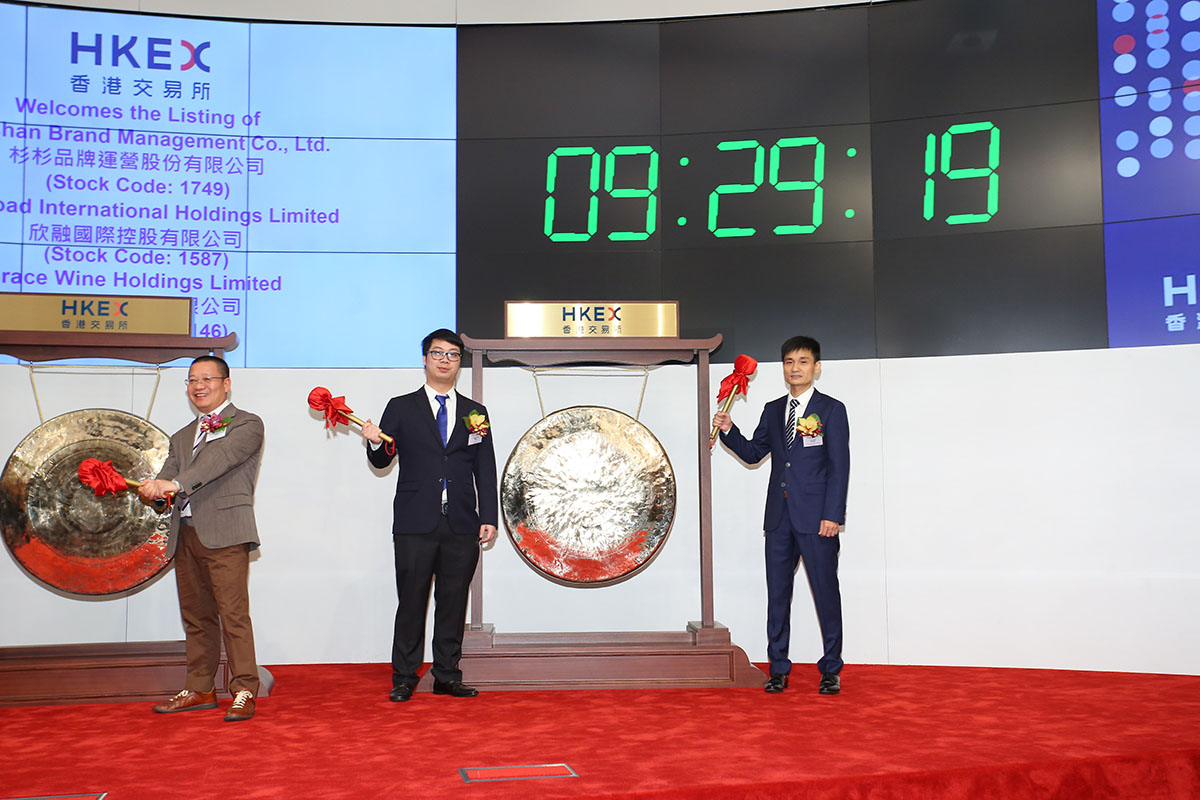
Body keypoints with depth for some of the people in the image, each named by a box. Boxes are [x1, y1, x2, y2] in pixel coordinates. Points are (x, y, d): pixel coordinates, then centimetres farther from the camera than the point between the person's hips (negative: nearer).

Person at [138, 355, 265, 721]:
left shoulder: (247, 424, 3)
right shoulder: (182, 437, 25)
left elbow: (221, 458, -14)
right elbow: (168, 475, 11)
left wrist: (175, 483, -26)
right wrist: (153, 489, -14)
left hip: (225, 532, -7)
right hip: (186, 534, 7)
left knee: (233, 614, -10)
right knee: (195, 615, 10)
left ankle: (244, 692, -6)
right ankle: (200, 689, 19)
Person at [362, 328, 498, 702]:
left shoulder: (475, 413, 13)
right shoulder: (401, 408, 8)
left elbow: (486, 471, 11)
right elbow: (383, 461, 4)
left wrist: (489, 518, 4)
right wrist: (375, 442, -18)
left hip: (461, 527, 2)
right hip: (415, 525, -2)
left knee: (453, 602, 7)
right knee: (411, 602, 1)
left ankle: (447, 676, 16)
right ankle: (404, 678, 11)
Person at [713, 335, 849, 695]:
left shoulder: (831, 410, -1)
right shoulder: (772, 410, 14)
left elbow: (839, 466, -5)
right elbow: (752, 453, 16)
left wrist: (833, 515, -12)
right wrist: (728, 430, -2)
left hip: (816, 517, -5)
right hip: (779, 517, 5)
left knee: (826, 593, 2)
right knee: (777, 594, 7)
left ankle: (831, 670, 13)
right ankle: (778, 669, 15)